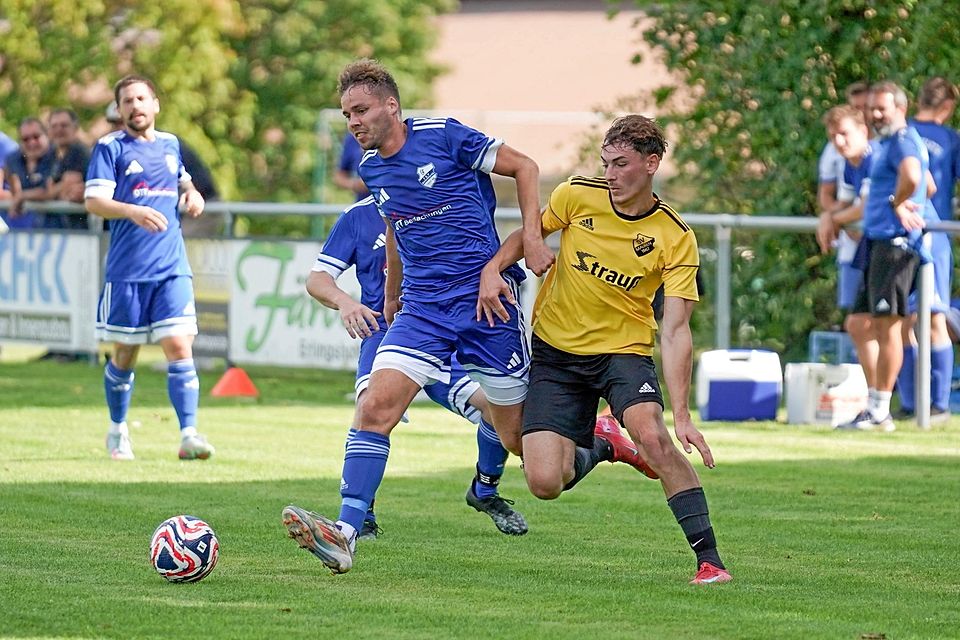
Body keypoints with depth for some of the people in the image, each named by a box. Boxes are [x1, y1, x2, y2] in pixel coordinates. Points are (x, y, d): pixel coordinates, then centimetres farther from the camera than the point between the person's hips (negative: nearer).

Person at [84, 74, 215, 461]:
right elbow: (94, 201, -12)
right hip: (126, 269, -3)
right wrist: (133, 211, -29)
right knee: (125, 354, 6)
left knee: (179, 346, -10)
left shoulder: (169, 144, 14)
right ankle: (118, 432, 26)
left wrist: (192, 193, 11)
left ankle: (189, 435, -13)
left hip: (172, 268, 3)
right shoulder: (110, 147, -1)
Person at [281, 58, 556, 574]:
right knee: (376, 406, -17)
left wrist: (532, 239, -10)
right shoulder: (371, 168, 9)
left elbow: (523, 167, -1)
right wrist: (391, 295, 34)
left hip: (487, 298, -5)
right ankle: (345, 533, -23)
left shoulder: (442, 136, -9)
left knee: (519, 438, 3)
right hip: (423, 308, 5)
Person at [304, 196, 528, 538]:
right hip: (385, 332, -2)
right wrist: (342, 301, -16)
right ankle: (360, 513, -14)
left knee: (495, 405, -16)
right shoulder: (358, 217, 5)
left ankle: (484, 491, 16)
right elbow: (317, 278, 6)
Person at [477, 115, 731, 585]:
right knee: (545, 483, -11)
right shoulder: (576, 196, -9)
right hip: (555, 351, 2)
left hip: (624, 349, -2)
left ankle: (709, 559, -24)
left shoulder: (676, 238, -14)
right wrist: (492, 268, -12)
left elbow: (675, 331, -18)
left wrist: (681, 414, -27)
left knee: (652, 435, -32)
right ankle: (592, 450, 26)